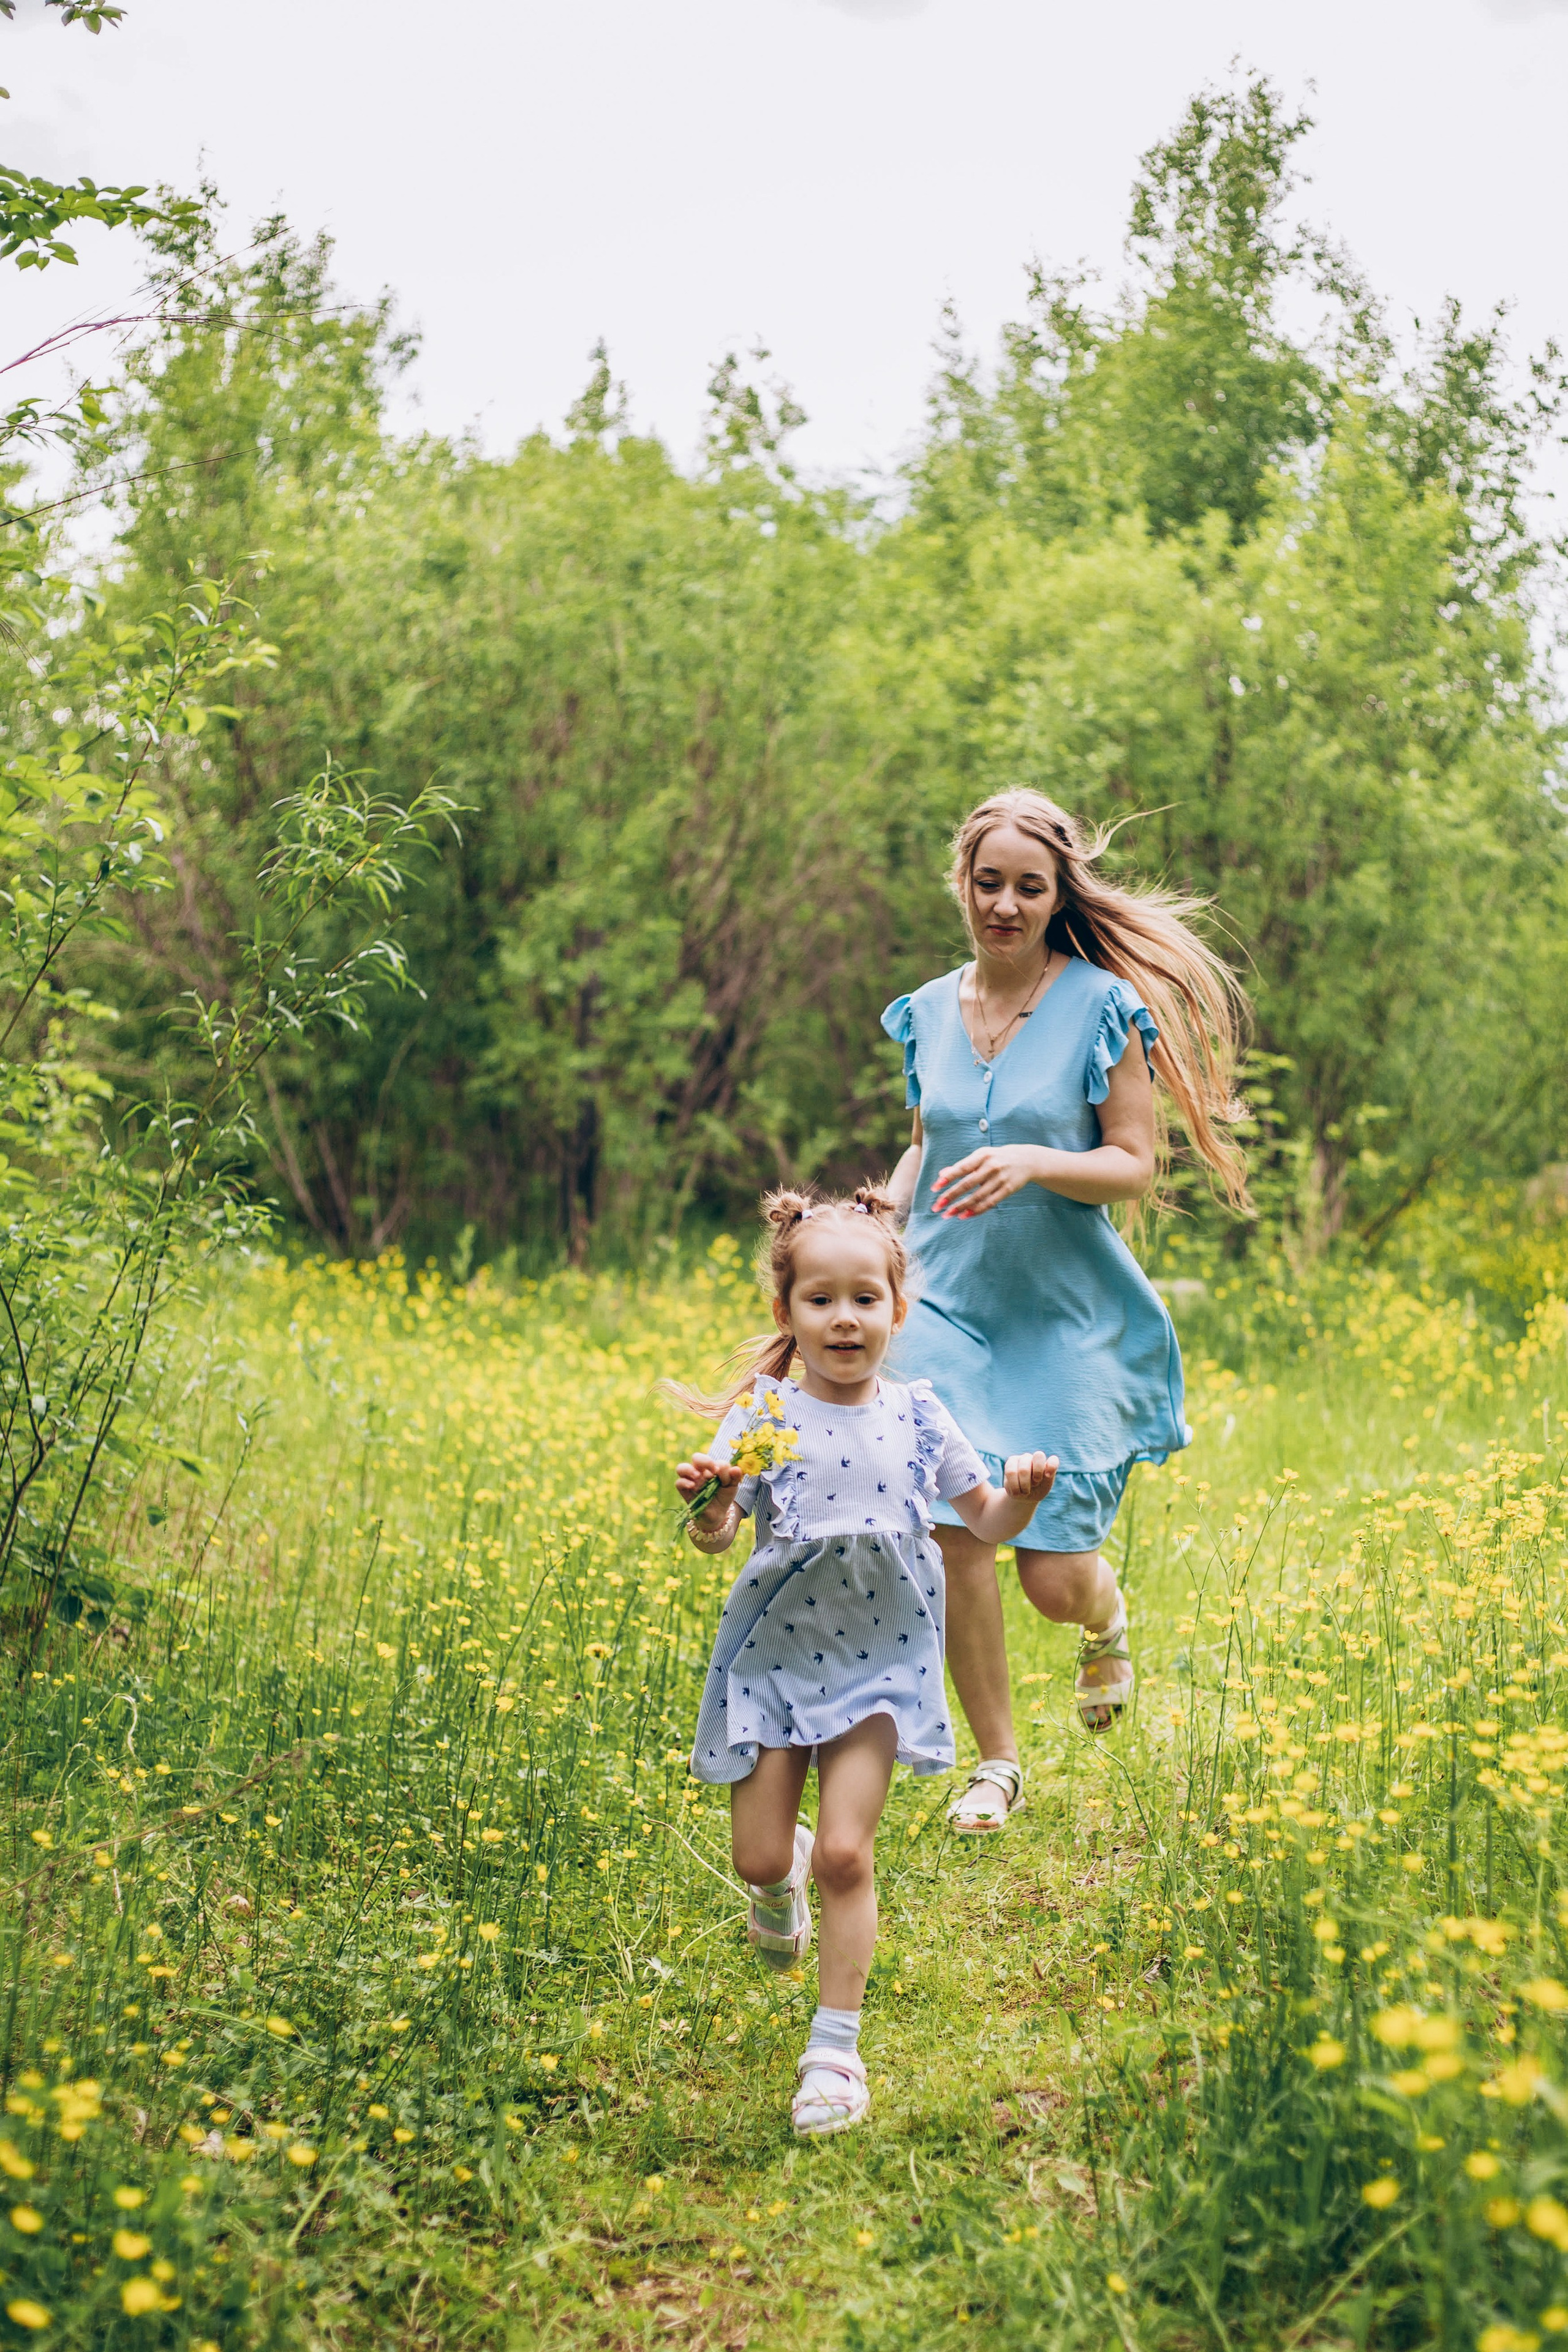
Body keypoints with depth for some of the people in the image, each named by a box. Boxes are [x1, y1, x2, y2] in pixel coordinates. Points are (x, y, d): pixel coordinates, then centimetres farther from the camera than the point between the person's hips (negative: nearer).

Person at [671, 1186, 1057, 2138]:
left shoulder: (916, 1418, 0)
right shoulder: (763, 1416, -6)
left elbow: (986, 1524, 9)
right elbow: (717, 1538, -11)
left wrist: (1022, 1495, -12)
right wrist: (706, 1502, -33)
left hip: (879, 1661, 0)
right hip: (773, 1655, 0)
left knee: (846, 1853, -8)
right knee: (758, 1854, 1)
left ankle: (836, 2046, 4)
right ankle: (782, 1877, 41)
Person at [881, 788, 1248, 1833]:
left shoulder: (1103, 1007, -7)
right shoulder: (929, 1012, 7)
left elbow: (1135, 1166, -7)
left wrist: (1031, 1161, -24)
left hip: (1069, 1316, -3)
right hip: (949, 1306, 3)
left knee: (1056, 1578, -4)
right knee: (951, 1532, -8)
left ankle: (1109, 1621, 35)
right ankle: (998, 1759, 12)